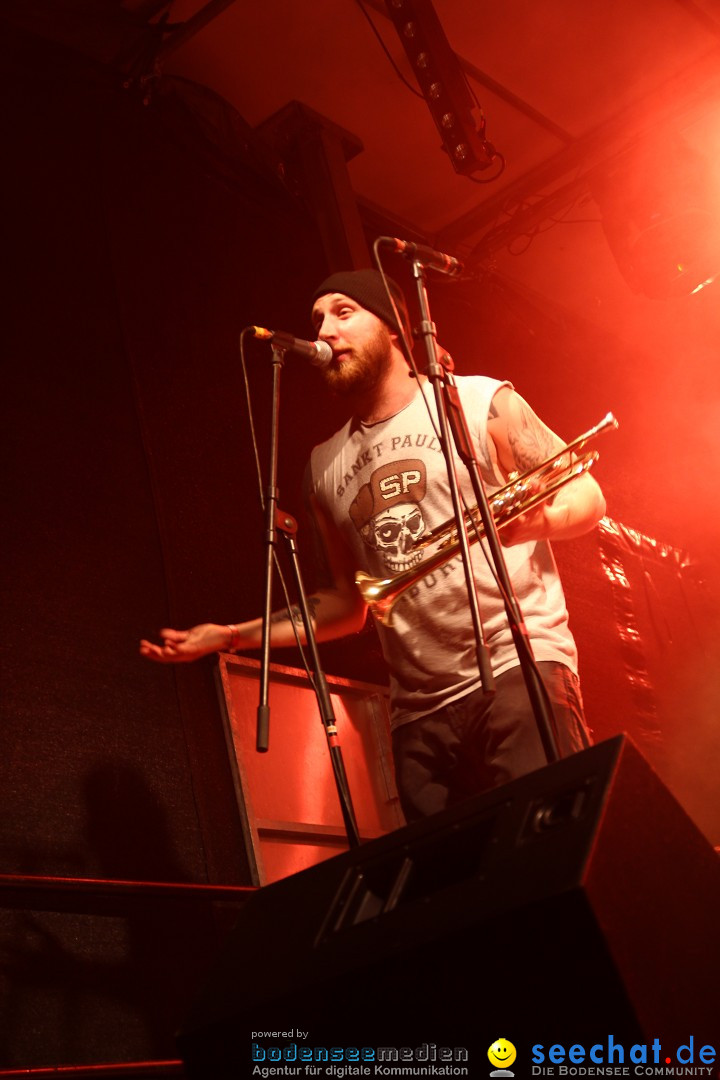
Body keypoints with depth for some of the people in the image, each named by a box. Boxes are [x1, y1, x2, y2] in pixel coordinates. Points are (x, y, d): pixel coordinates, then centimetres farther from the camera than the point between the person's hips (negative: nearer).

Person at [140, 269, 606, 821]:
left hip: (519, 666, -4)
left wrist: (532, 519, -19)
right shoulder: (325, 467, 18)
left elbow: (587, 496, 4)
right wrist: (233, 635, 15)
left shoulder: (479, 401, 5)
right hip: (420, 712, 4)